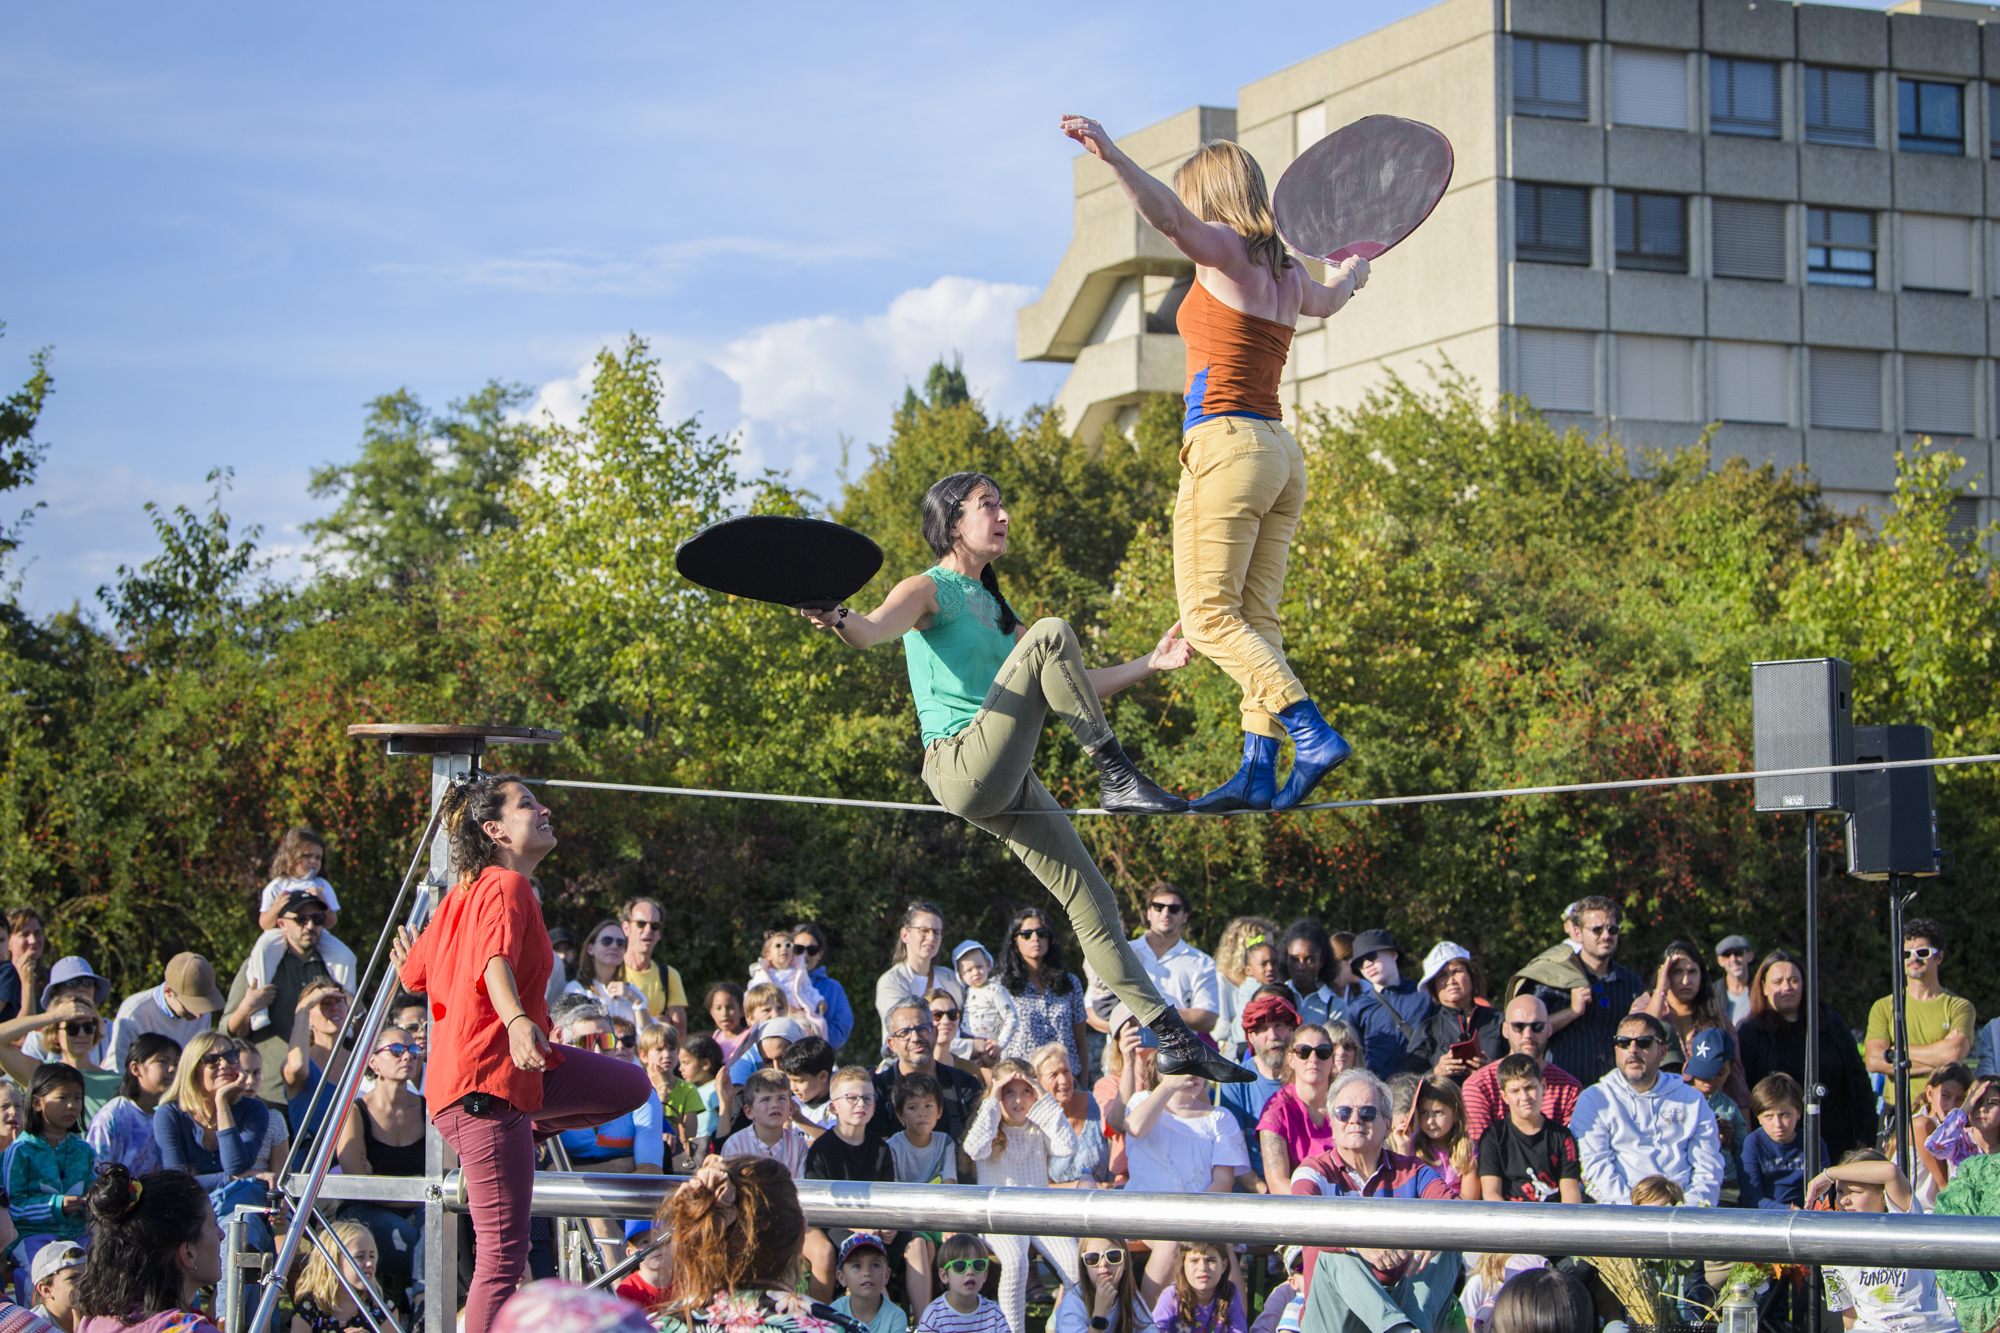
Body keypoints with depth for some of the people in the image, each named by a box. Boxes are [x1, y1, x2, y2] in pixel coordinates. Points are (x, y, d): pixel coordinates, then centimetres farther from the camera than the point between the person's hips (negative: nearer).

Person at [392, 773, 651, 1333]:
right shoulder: (508, 886, -12)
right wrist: (518, 1021, -51)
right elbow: (495, 962, -32)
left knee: (632, 1085, 21)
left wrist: (408, 954, 49)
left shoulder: (465, 890, 15)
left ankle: (523, 1133, 21)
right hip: (487, 1081, -10)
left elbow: (414, 974, 25)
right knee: (503, 1251, -11)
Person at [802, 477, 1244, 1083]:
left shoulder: (993, 608, 26)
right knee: (1051, 635, -22)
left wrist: (1151, 663, 21)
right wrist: (838, 619, -45)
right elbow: (873, 629, -22)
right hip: (960, 766, -8)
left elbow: (1075, 686, 30)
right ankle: (1118, 777, -23)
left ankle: (1175, 1039, 8)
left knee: (1093, 905, 5)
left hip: (1006, 784, 8)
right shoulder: (931, 589, 0)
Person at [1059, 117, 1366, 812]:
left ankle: (1314, 734, -22)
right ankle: (1259, 769, 0)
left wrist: (1112, 155, -39)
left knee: (1209, 614, -10)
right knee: (1255, 620, 6)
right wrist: (1352, 269, 64)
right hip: (1280, 450, 8)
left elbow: (1168, 215, -26)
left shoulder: (1224, 248, -4)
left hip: (1227, 442, -8)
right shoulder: (1286, 270, 17)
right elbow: (1326, 301, 41)